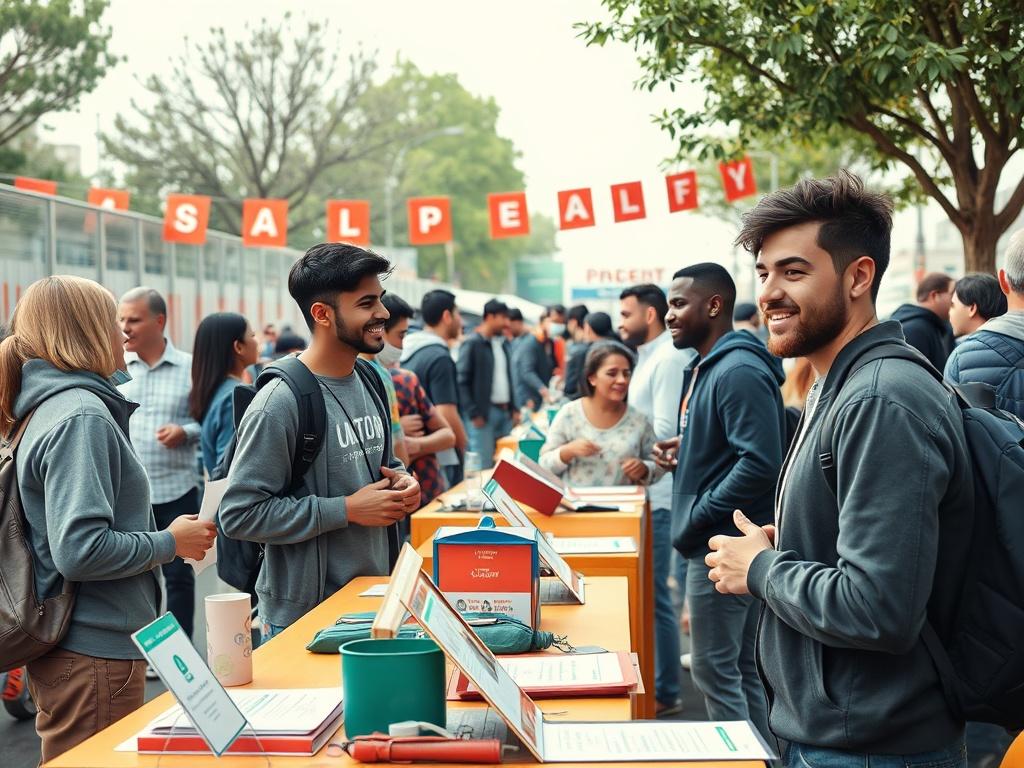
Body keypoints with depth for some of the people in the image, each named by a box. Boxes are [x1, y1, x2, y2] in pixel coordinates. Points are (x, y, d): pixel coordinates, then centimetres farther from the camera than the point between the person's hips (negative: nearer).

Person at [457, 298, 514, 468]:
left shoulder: (503, 342, 15)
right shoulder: (472, 343, -6)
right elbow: (461, 381, -9)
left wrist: (513, 408, 13)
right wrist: (473, 414, -14)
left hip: (505, 411, 7)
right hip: (483, 413, -7)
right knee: (483, 465, -8)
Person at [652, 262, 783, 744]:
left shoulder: (739, 372, -18)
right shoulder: (706, 368, 13)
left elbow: (760, 462, -25)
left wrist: (698, 516, -19)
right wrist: (687, 452, 6)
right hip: (725, 542, 10)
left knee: (715, 670, -2)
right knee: (744, 668, 16)